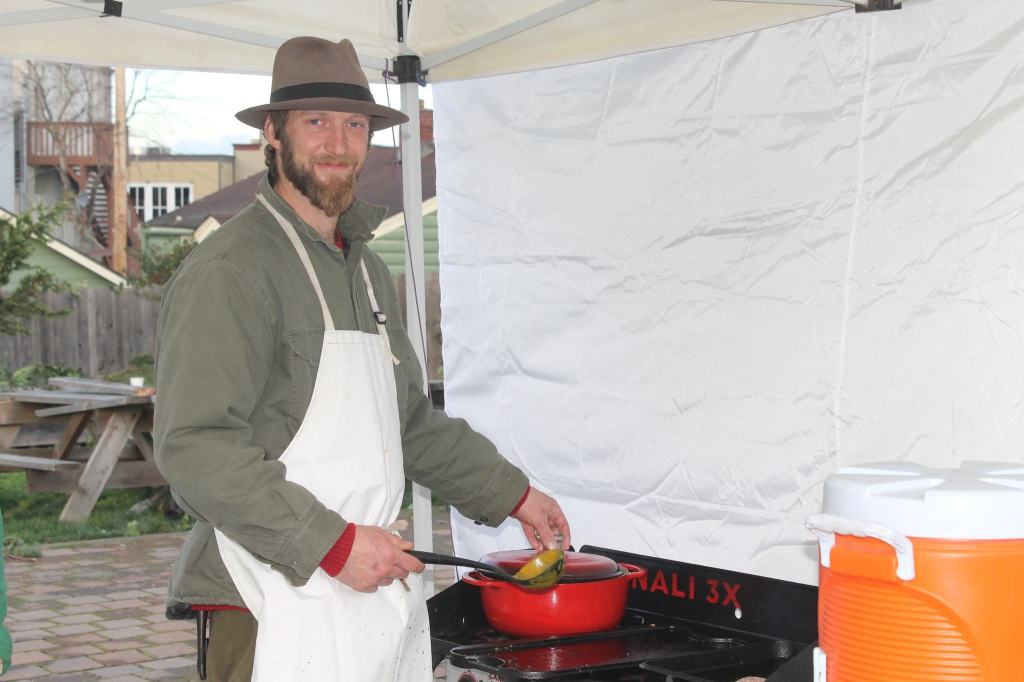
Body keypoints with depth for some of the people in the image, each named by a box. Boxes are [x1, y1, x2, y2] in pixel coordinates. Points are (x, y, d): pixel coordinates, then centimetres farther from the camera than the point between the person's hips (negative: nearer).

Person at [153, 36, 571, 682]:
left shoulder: (368, 271, 18)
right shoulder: (232, 269, -11)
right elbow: (196, 446, -20)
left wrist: (512, 494, 27)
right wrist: (333, 544, -21)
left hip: (381, 589, 8)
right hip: (280, 609, -8)